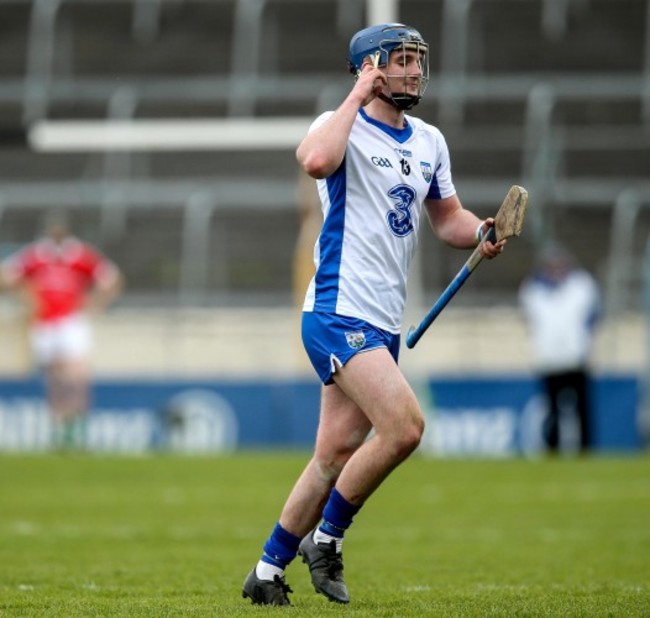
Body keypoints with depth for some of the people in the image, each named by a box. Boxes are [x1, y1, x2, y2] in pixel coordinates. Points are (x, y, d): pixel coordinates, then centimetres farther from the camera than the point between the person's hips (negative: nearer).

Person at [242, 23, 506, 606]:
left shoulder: (430, 142, 15)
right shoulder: (345, 127, -8)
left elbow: (448, 215, 26)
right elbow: (316, 160, -32)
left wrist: (480, 232, 4)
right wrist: (358, 96, -21)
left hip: (384, 326, 8)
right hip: (339, 315, -8)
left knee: (336, 455, 8)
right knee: (404, 425, -22)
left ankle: (268, 571, 19)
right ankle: (327, 537, -3)